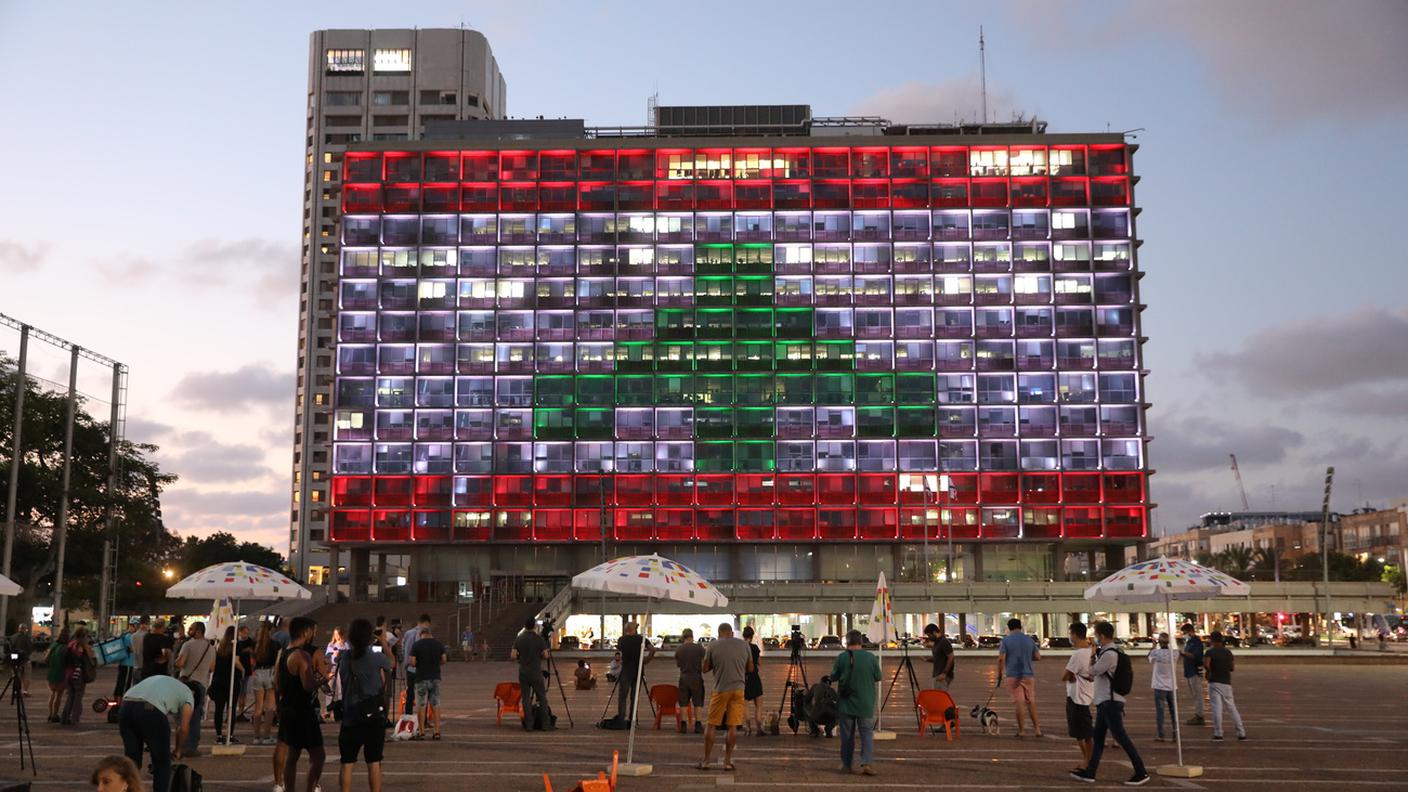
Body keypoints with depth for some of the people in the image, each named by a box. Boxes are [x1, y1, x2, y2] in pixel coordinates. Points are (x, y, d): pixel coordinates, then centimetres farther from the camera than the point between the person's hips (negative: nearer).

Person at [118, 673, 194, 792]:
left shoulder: (159, 680, 40)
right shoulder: (187, 694, 24)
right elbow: (183, 728, 21)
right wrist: (177, 751, 38)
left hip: (125, 707, 6)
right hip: (150, 711, -5)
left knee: (131, 760, 21)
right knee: (162, 762, 13)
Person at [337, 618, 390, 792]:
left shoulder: (344, 659, 0)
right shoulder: (378, 659, -10)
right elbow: (390, 665, 2)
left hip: (350, 718, 2)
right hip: (374, 718, -2)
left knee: (347, 763, 8)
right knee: (374, 763, 6)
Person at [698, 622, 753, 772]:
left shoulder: (713, 645, -2)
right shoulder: (744, 645, 5)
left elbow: (704, 669, 4)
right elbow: (750, 668, 14)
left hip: (720, 689, -2)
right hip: (738, 689, 2)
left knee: (711, 725, 7)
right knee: (733, 726, 5)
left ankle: (706, 761, 10)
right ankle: (728, 761, 8)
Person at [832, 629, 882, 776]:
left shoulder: (841, 658, -9)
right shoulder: (871, 657, -8)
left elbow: (833, 677, 1)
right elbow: (878, 677, 2)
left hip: (846, 703, 1)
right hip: (866, 704, 0)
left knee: (847, 735, 11)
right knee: (867, 733, 4)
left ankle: (846, 764, 18)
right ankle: (867, 763, -11)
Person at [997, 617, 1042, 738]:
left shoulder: (1006, 640, -7)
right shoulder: (1030, 639, 4)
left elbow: (1001, 659, -12)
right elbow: (1038, 657, 7)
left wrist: (1000, 672, 0)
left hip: (1013, 676, -3)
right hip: (1028, 675, 3)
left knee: (1018, 703, 1)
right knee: (1031, 701, 13)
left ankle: (1020, 731, 4)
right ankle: (1037, 728, 13)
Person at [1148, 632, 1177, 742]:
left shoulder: (1155, 652, -13)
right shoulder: (1174, 653, -8)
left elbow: (1149, 658, 8)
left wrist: (1153, 647, 22)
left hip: (1159, 686, -3)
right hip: (1171, 686, 3)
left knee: (1159, 711, 1)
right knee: (1173, 710, 13)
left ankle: (1160, 735, 0)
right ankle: (1175, 734, 17)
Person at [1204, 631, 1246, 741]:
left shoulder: (1210, 652, -7)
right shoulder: (1228, 652, 7)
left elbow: (1206, 664, -24)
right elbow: (1232, 667, 16)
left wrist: (1209, 671, -4)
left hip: (1214, 682, -4)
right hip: (1226, 682, 4)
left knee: (1217, 707, -6)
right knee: (1232, 708, 10)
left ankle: (1218, 733, -9)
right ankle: (1241, 733, 10)